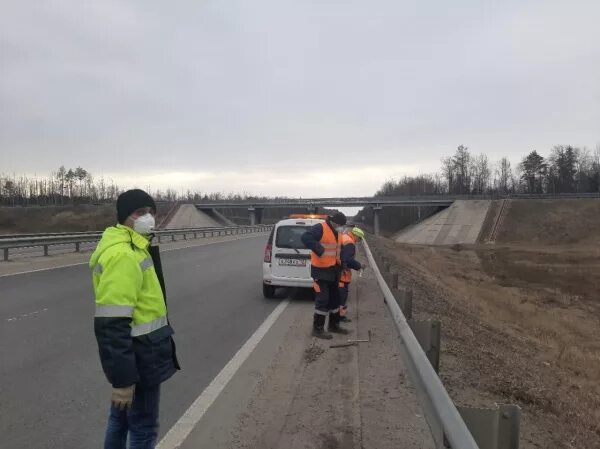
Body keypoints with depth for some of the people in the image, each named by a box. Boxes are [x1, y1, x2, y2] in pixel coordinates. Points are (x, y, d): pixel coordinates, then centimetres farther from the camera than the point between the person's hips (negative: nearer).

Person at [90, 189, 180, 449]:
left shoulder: (132, 249, 10)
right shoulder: (122, 255, -25)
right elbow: (111, 324, -28)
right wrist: (122, 378, -26)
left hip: (137, 353, 10)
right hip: (138, 358, -10)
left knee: (122, 417, 23)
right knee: (143, 427, 6)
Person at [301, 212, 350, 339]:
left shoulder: (337, 232, 10)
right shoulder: (320, 228, -18)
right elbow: (305, 237, -32)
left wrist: (340, 264, 16)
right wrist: (319, 250, -34)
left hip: (332, 269, 9)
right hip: (321, 270, -9)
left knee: (335, 298, 16)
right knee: (322, 300, -7)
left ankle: (334, 325, 31)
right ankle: (317, 329, 3)